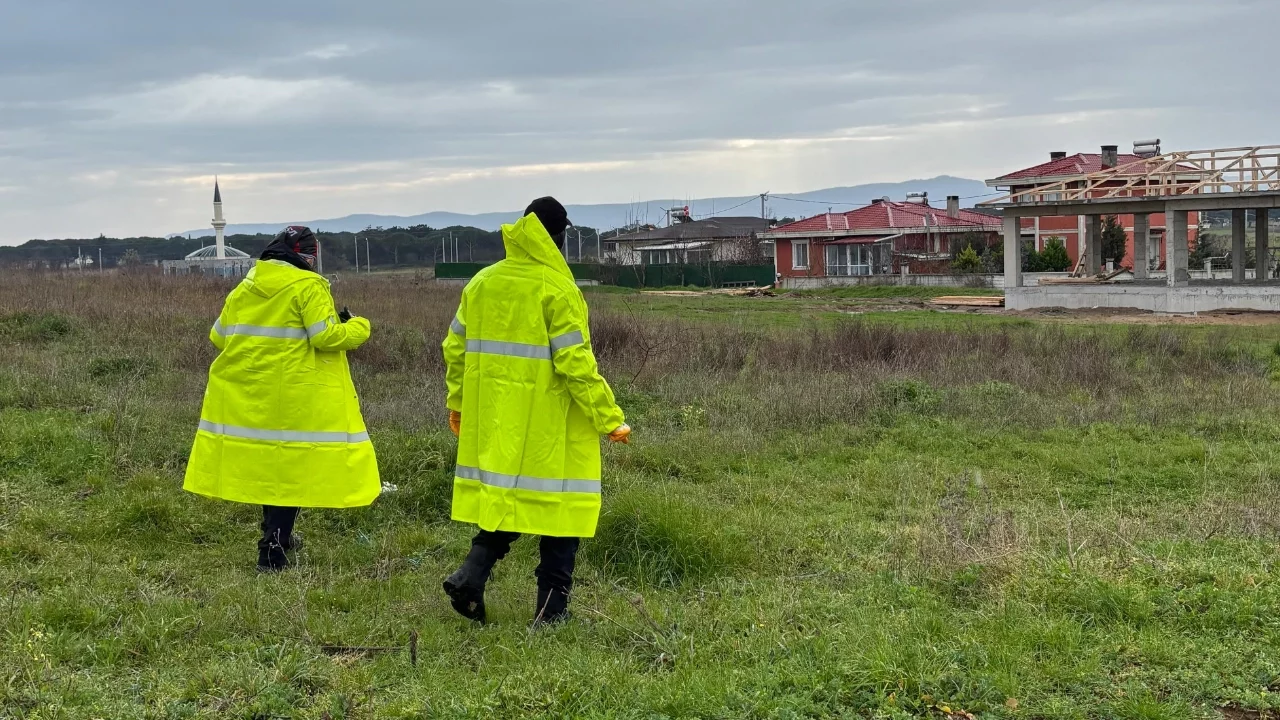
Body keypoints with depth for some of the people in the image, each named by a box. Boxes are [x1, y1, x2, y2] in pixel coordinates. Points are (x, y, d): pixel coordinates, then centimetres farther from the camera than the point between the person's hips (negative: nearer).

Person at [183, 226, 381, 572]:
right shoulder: (307, 287, -9)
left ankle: (277, 535, 32)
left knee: (268, 465, 19)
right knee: (292, 468, 0)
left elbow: (218, 336, 13)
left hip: (245, 394, 7)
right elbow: (325, 337, -16)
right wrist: (358, 327, 2)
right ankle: (273, 549, -5)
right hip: (292, 397, -6)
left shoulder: (244, 287, 10)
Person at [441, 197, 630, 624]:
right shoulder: (558, 289, -12)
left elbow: (456, 347, 12)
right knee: (558, 504, 5)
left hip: (494, 423, 6)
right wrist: (610, 419, -11)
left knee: (502, 498, 18)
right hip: (549, 426, -6)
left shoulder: (481, 283, 7)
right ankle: (551, 607, 7)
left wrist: (457, 403, 25)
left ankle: (470, 578, 1)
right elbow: (576, 363, -17)